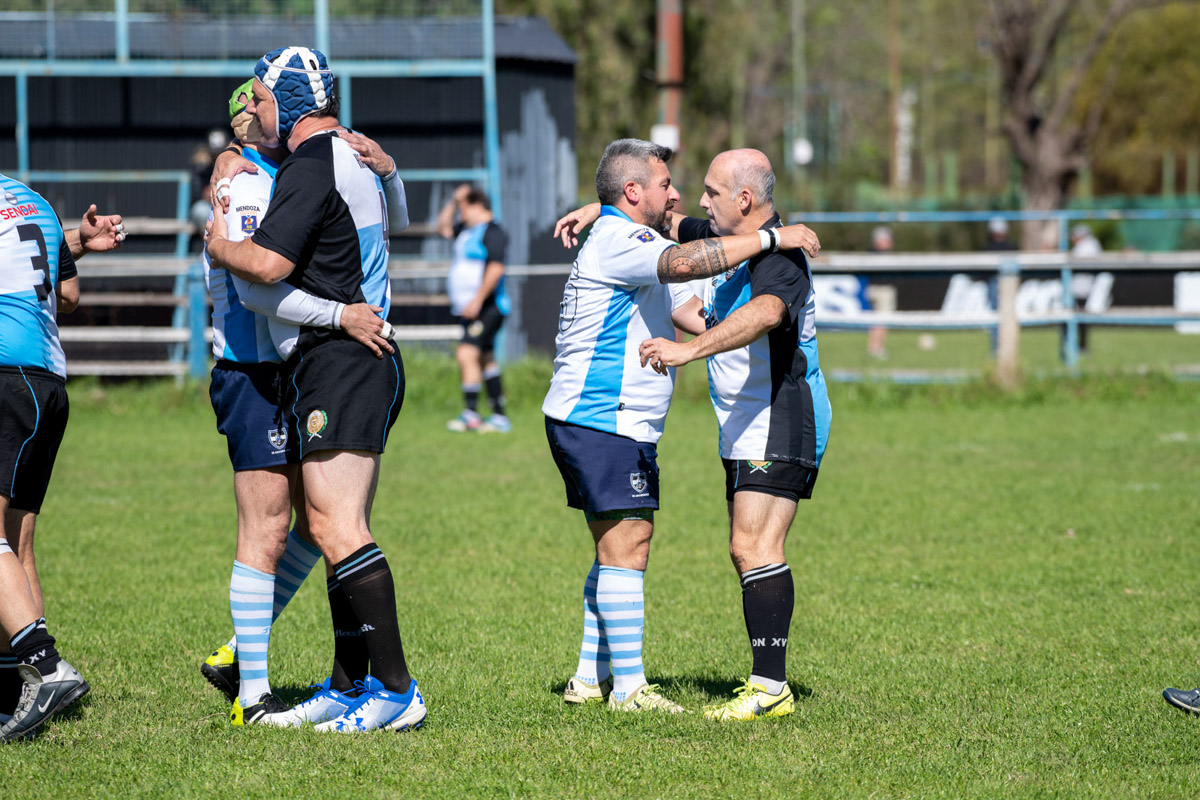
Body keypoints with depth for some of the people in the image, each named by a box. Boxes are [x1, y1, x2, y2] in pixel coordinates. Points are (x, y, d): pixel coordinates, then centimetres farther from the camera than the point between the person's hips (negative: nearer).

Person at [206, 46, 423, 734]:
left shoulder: (311, 167, -13)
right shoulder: (358, 157, 16)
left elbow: (267, 264, -22)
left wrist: (219, 245, -2)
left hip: (337, 361, -10)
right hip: (373, 357, 10)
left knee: (336, 527, -13)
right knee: (341, 527, 13)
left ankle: (397, 690, -17)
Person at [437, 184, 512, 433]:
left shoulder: (492, 232, -14)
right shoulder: (467, 230, 15)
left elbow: (496, 268, -22)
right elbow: (443, 227, 30)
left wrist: (477, 300, -25)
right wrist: (454, 201, 16)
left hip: (486, 308, -11)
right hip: (469, 309, 11)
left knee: (466, 354, -20)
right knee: (485, 360, 12)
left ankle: (470, 414, -21)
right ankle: (499, 416, 16)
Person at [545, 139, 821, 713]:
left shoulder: (633, 245, 21)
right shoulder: (616, 241, -14)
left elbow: (695, 314, 19)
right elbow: (686, 261, -33)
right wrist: (771, 238, -28)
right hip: (603, 422, -11)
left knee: (616, 551, 14)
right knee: (627, 548, -10)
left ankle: (591, 677, 17)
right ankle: (629, 688, -10)